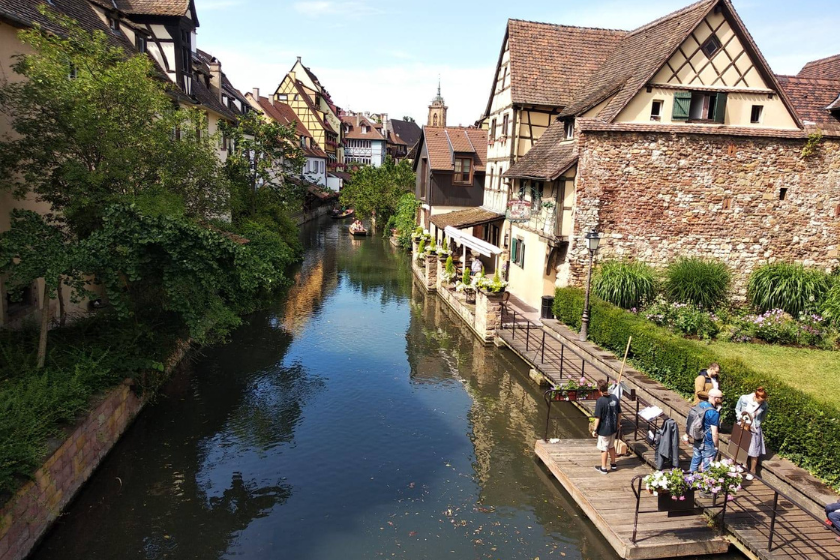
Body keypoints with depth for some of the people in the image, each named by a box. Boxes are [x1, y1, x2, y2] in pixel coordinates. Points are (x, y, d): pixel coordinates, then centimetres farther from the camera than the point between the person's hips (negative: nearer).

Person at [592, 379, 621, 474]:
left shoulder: (600, 401, -23)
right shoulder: (614, 398, -6)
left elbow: (598, 417, -20)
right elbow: (619, 413, 5)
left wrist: (595, 430, -9)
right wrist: (617, 423, 21)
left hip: (604, 429, -6)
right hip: (613, 428, 6)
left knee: (604, 449, 9)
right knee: (611, 446, 24)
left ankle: (603, 468, 21)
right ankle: (613, 464, 39)